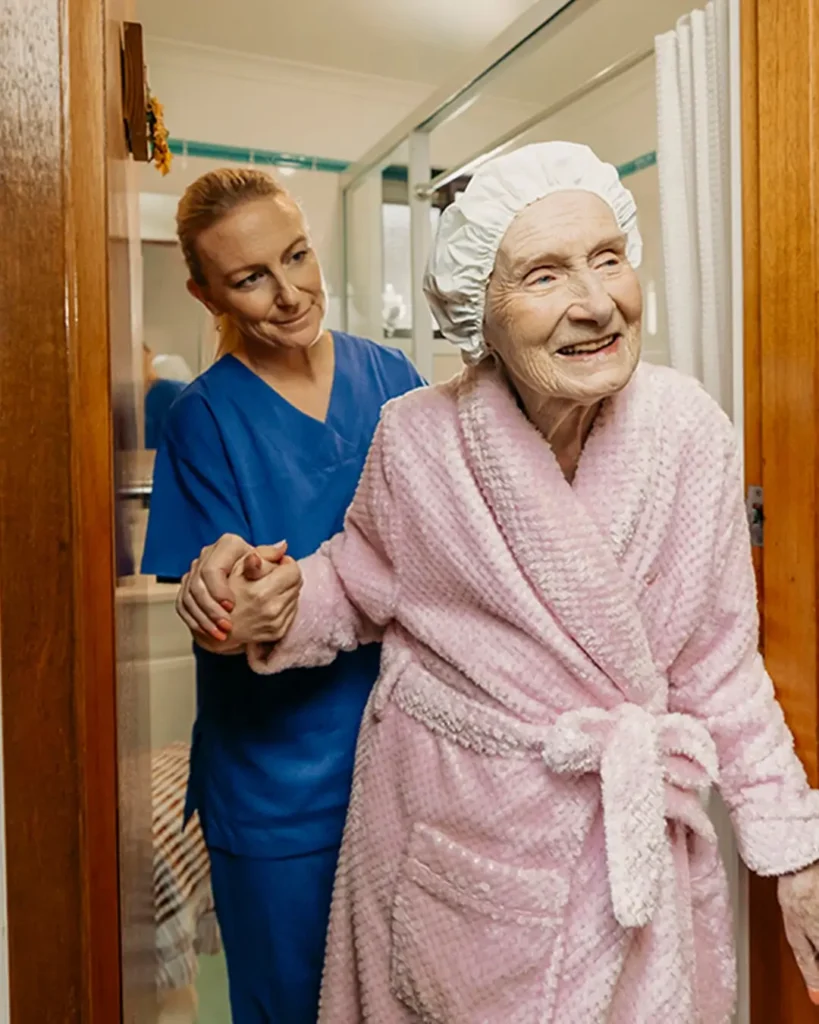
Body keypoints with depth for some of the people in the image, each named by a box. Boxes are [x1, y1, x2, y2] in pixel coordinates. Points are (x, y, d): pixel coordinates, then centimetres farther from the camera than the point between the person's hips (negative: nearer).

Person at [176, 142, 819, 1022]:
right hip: (450, 831, 0)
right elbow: (363, 580, 2)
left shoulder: (690, 430, -13)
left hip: (626, 838, 2)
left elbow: (715, 662, -3)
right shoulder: (418, 442, -17)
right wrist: (277, 606, -19)